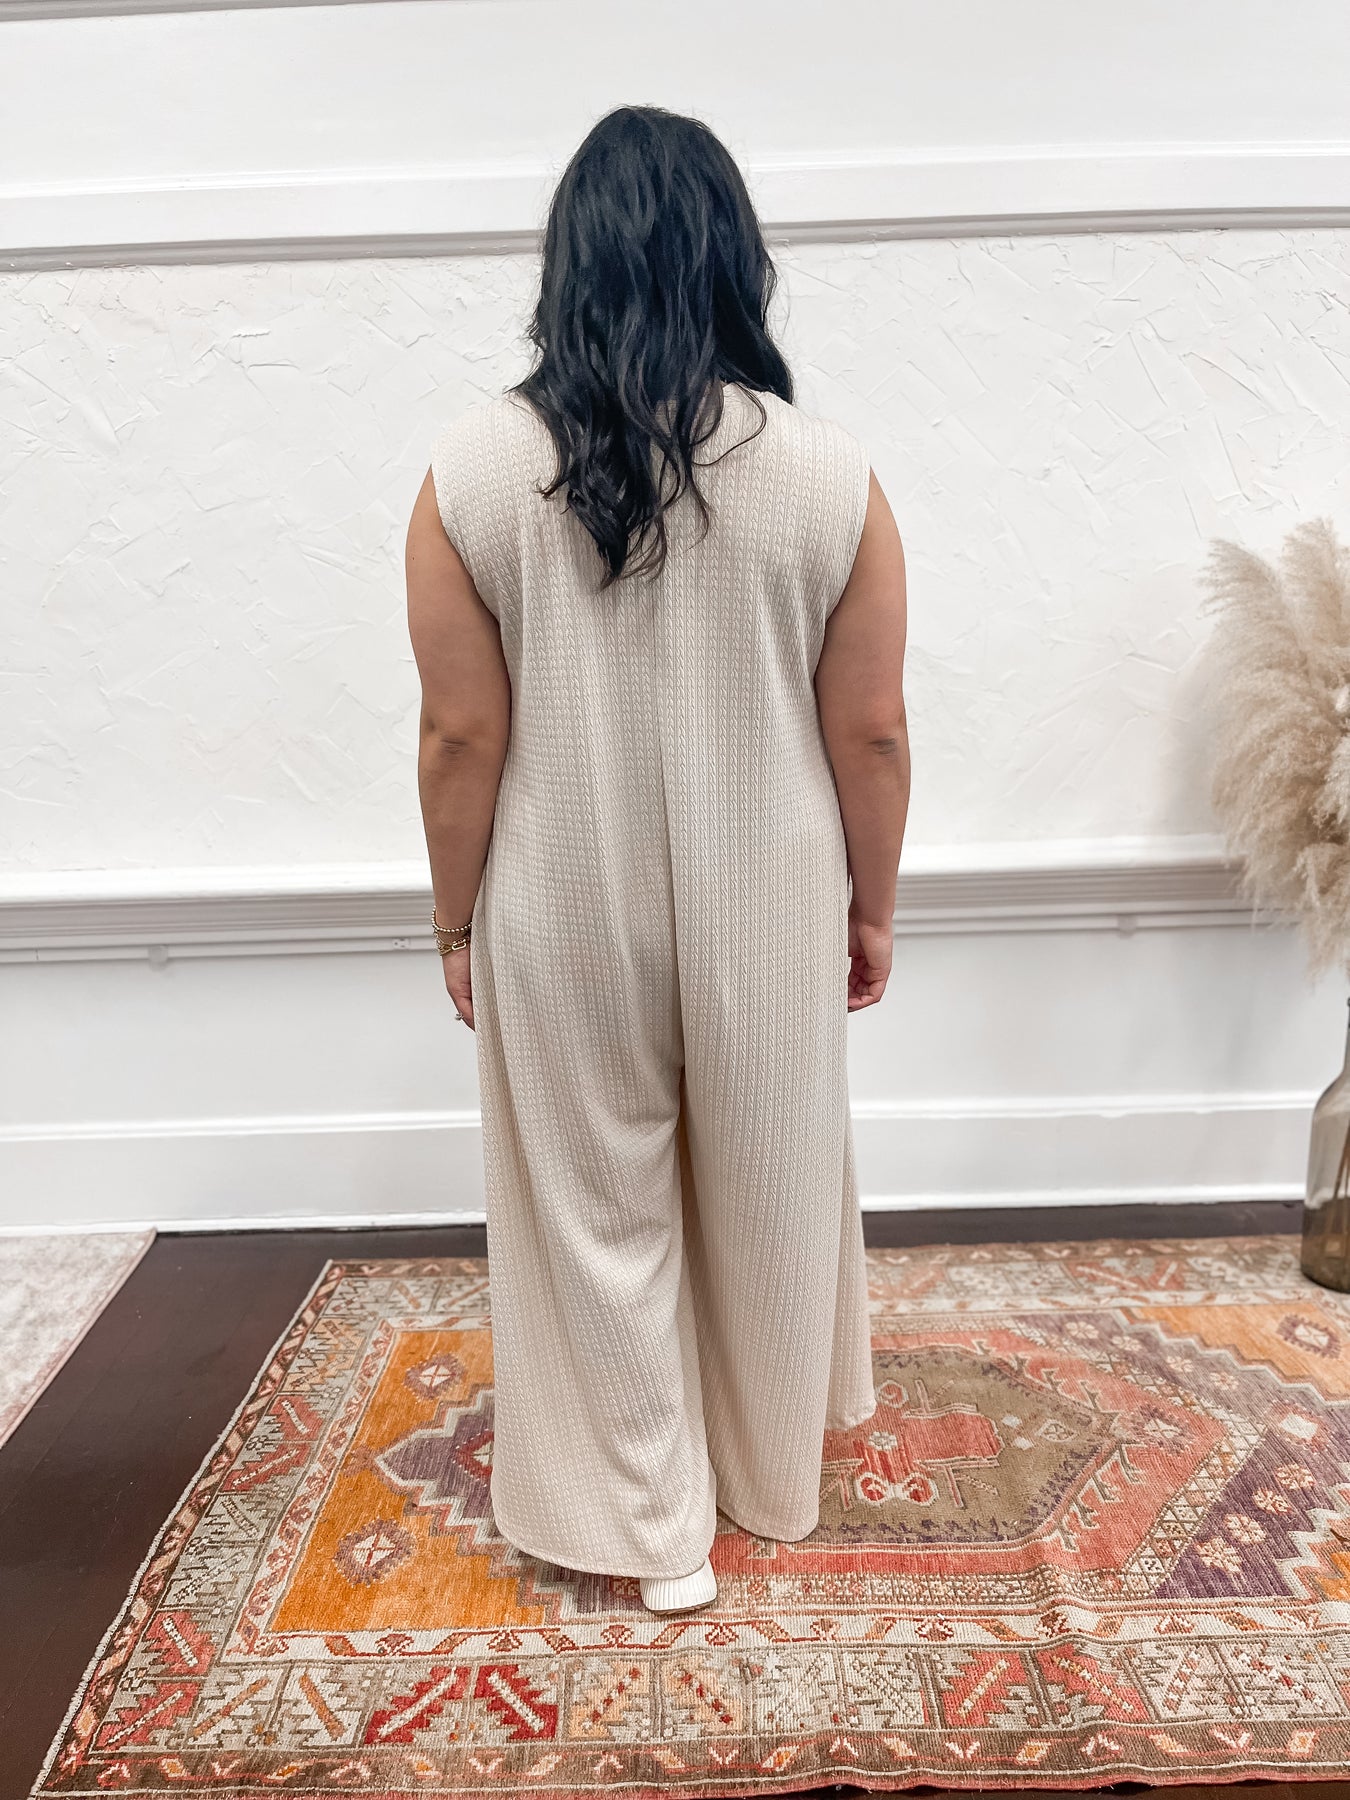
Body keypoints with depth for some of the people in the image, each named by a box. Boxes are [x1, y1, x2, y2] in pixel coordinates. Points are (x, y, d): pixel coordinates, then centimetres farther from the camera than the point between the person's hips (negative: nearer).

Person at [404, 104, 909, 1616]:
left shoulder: (473, 469, -10)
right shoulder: (827, 472, -9)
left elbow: (460, 738, -9)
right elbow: (870, 733, -5)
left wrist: (457, 921, 5)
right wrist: (873, 907, 9)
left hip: (565, 920, -1)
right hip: (763, 913, 2)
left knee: (599, 1212, 17)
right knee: (767, 1191, 21)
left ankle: (654, 1529, 34)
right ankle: (775, 1477, 45)